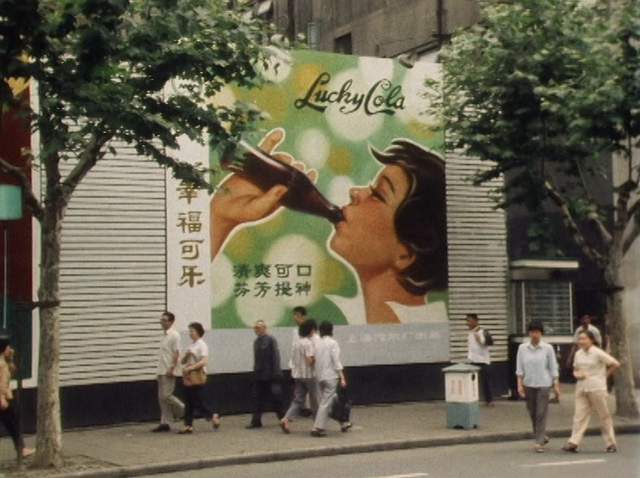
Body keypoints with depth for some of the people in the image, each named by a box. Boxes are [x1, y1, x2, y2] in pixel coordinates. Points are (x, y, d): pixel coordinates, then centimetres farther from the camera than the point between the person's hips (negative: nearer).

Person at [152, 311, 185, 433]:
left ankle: (184, 412, 4)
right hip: (161, 371, 9)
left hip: (168, 372, -9)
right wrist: (160, 370, 17)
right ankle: (165, 423, 8)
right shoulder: (164, 335, 16)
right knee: (162, 398, 6)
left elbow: (176, 353, -16)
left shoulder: (174, 335, -10)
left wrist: (171, 368, -21)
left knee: (165, 396, -12)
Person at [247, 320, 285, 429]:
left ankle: (282, 419, 16)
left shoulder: (271, 340, -8)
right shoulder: (256, 341, 10)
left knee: (275, 398, 3)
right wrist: (255, 371, 10)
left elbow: (276, 357, -13)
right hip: (259, 375, 6)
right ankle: (256, 421, 5)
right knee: (257, 399, 2)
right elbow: (256, 359, 13)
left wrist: (276, 374, -17)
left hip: (270, 375, -6)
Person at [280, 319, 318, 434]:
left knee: (298, 399, 6)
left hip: (297, 374, 7)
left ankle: (286, 419, -11)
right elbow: (309, 360, -23)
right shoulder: (308, 343, -15)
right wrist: (316, 359, -6)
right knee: (314, 399, 8)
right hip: (308, 375, -7)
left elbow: (293, 360, 14)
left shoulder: (296, 343, 10)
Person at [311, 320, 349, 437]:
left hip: (320, 376, 6)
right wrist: (342, 378, -10)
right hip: (331, 377, -6)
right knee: (326, 403, -3)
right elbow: (336, 362, -12)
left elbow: (315, 360, 2)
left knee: (333, 399, 18)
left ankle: (343, 423, 27)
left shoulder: (317, 343, 6)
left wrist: (318, 375, 7)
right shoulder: (333, 343, -8)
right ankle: (318, 428, -7)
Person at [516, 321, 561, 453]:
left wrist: (556, 385, -2)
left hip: (543, 384, -2)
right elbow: (519, 368, 3)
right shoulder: (522, 348, 3)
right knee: (532, 413, 8)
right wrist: (520, 384, -3)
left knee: (541, 413, -7)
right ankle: (542, 437, 28)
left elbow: (553, 368, 1)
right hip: (528, 384, 3)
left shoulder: (547, 348, -2)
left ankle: (539, 442, -4)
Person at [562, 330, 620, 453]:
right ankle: (573, 443, -6)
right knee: (579, 415, -1)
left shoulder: (598, 353, -9)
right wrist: (577, 374, -3)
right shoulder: (578, 354, 9)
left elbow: (615, 364, -9)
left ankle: (611, 443, 13)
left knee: (604, 416, 4)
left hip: (597, 388, -5)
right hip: (581, 388, 5)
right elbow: (575, 370, 19)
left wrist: (605, 375, -5)